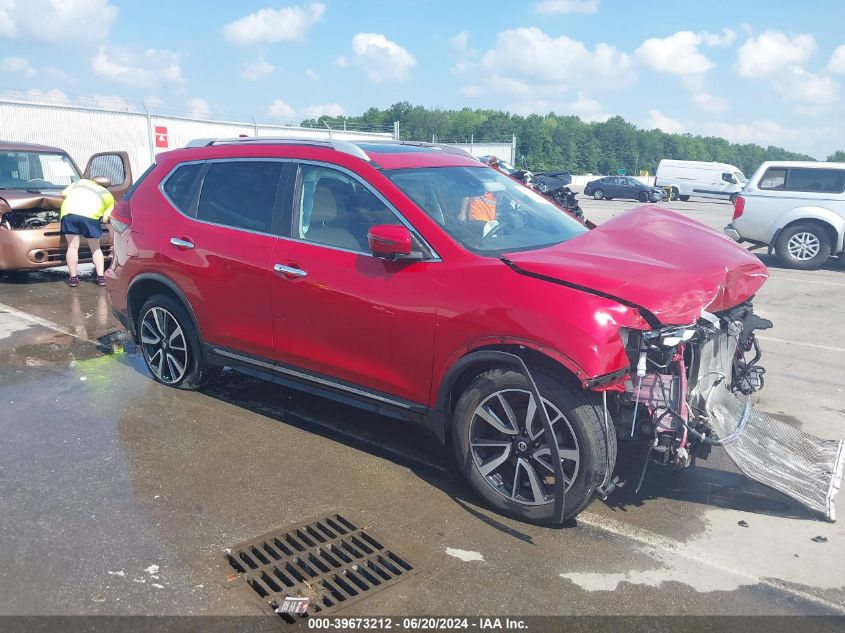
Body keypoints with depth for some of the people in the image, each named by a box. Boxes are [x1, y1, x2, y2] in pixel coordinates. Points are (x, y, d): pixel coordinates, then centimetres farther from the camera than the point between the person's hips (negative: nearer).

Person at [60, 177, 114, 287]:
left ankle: (73, 278, 9)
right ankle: (101, 277, 9)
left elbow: (64, 193, 23)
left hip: (69, 211, 2)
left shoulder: (80, 182, 32)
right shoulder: (108, 196, 24)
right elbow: (105, 219, 10)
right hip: (90, 215, -1)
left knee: (72, 247, 8)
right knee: (96, 248, 13)